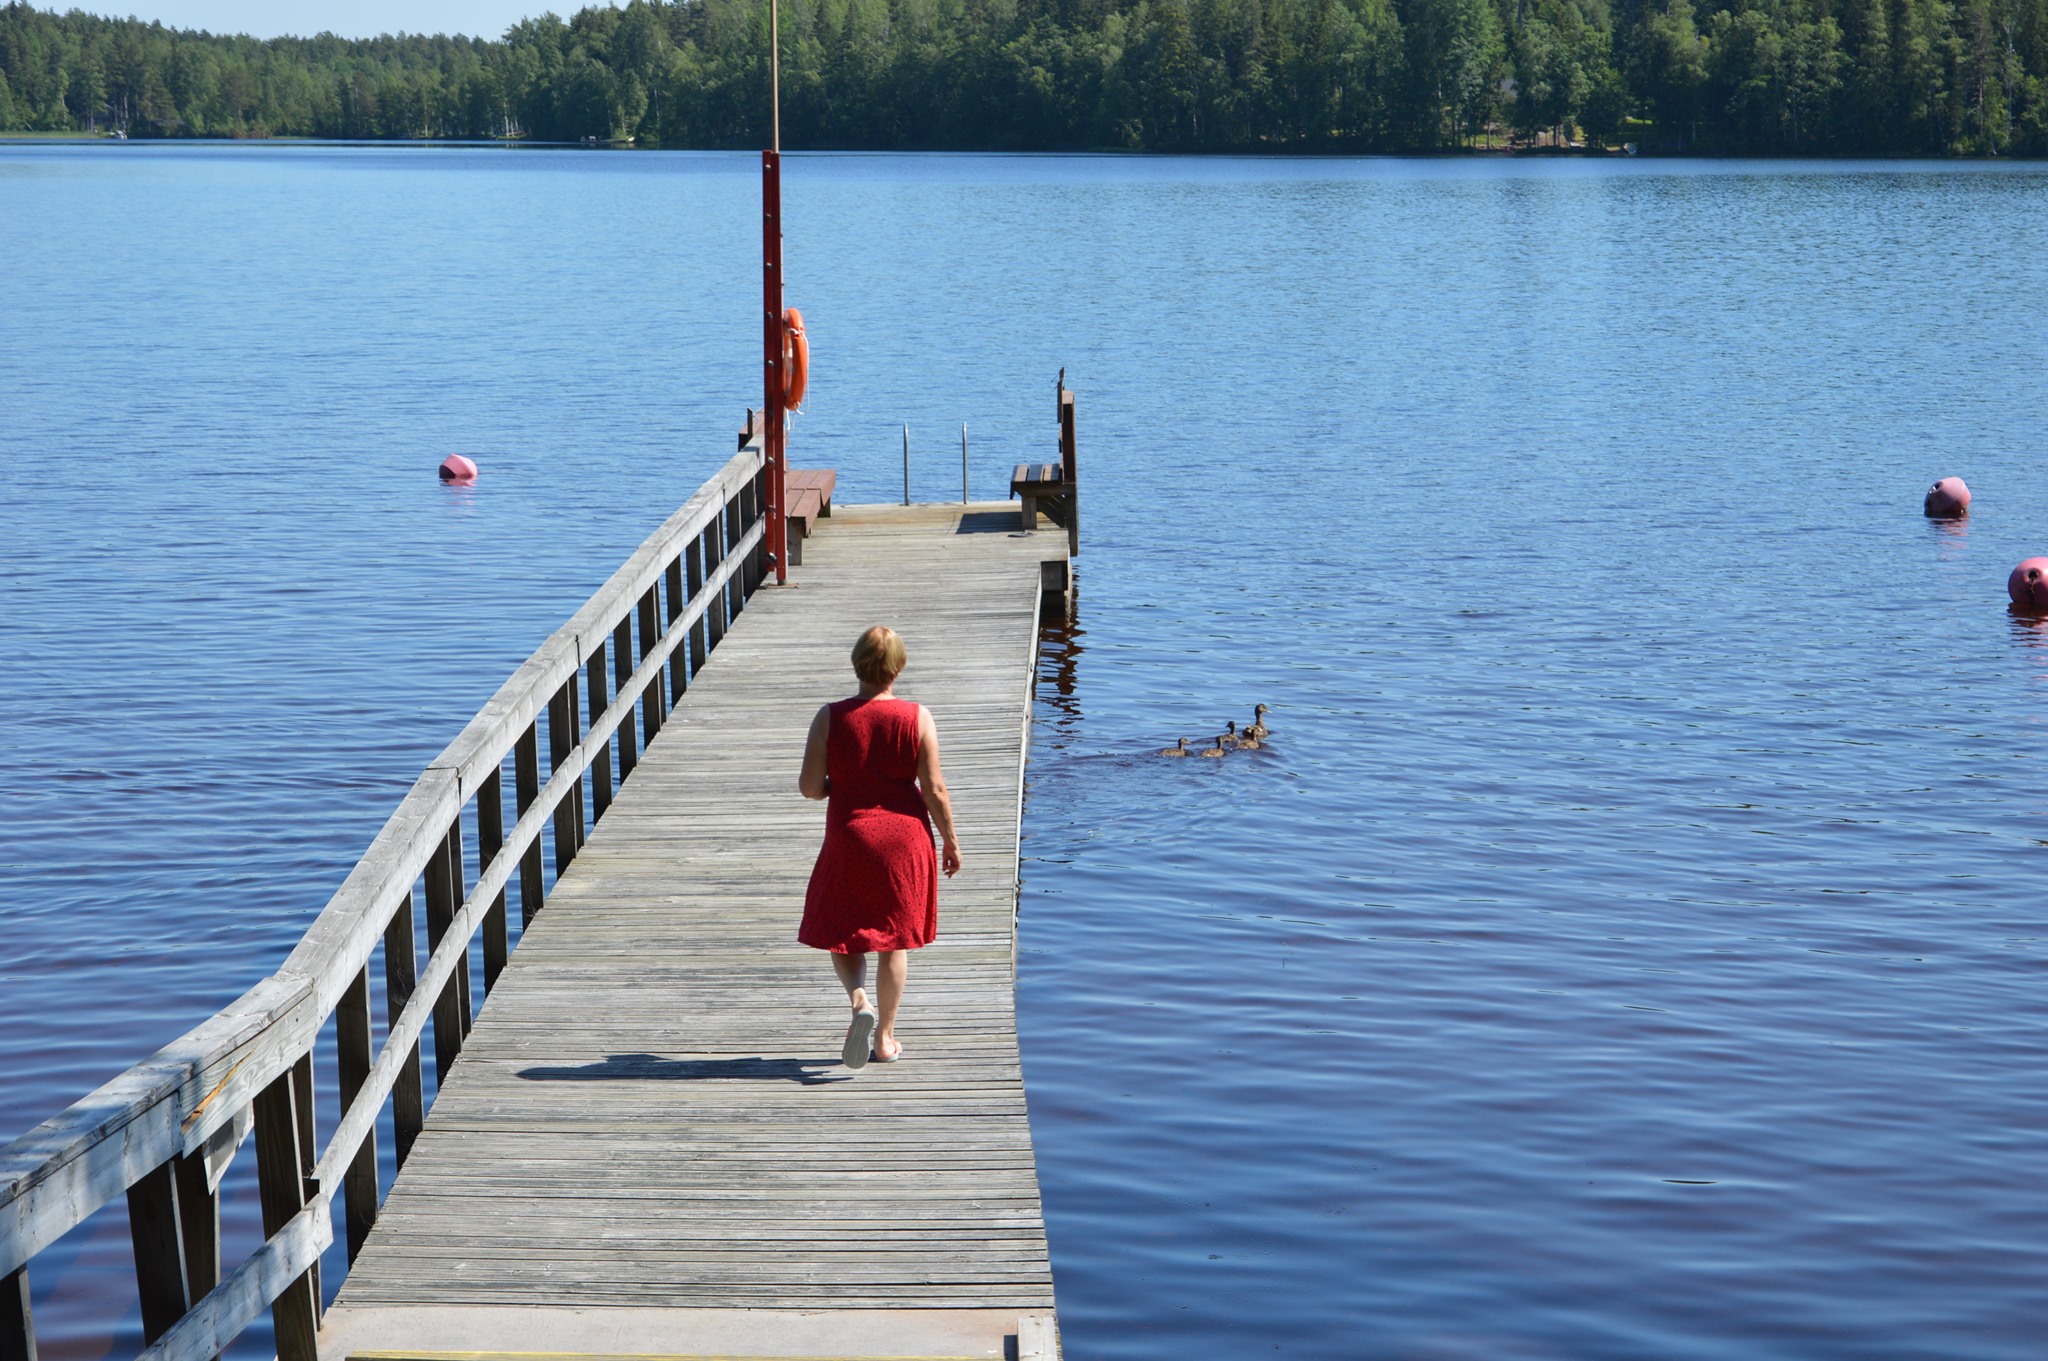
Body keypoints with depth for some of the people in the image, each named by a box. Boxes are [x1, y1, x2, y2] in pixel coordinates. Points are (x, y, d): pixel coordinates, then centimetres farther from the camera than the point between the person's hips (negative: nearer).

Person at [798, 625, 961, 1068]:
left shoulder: (830, 717, -9)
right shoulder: (917, 718, -10)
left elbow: (810, 787, -9)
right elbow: (934, 789, -8)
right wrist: (950, 840, 6)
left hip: (849, 837, -1)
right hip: (904, 840, 1)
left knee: (842, 933, 15)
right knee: (894, 940, 12)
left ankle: (860, 1002, -11)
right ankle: (884, 1039, 17)